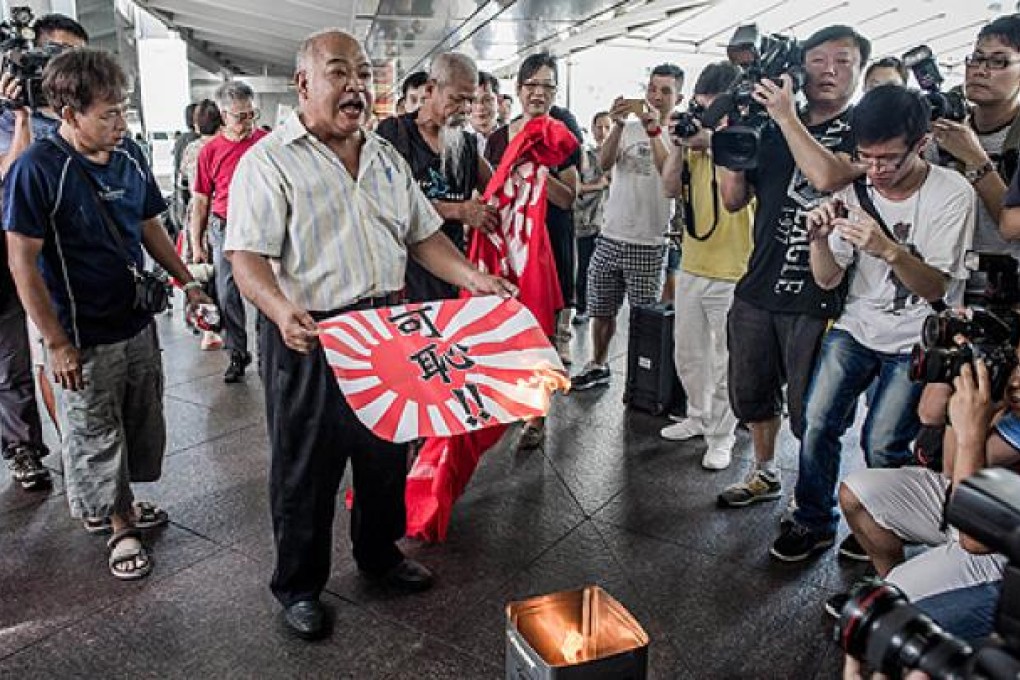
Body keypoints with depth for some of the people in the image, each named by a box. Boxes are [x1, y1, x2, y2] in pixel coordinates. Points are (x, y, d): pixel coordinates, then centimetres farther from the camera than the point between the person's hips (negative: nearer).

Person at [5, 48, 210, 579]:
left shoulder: (128, 154, 1)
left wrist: (186, 282, 8)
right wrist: (57, 344, -17)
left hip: (138, 321, 6)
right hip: (85, 338, -6)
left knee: (143, 424, 19)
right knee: (97, 436, 9)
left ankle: (118, 502, 41)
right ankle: (118, 525, 28)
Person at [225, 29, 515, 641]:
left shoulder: (387, 158, 13)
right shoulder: (269, 161, -8)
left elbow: (423, 234, 15)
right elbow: (247, 255, -17)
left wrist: (474, 279, 0)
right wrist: (282, 311, -35)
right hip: (309, 337, -6)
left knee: (387, 451, 19)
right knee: (305, 468, 7)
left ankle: (380, 553, 41)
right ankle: (299, 585, 28)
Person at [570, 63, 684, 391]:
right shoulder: (629, 129, 9)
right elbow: (604, 163, -7)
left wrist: (654, 131, -26)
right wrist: (618, 125, -22)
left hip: (648, 244, -4)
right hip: (610, 237, 4)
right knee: (601, 311, 13)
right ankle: (598, 367, 30)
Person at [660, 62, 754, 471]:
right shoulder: (697, 138, 10)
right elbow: (671, 188, 5)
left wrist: (711, 142, -25)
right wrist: (679, 145, -7)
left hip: (733, 273, -6)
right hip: (692, 267, 7)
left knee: (725, 363, 3)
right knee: (687, 354, 17)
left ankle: (721, 437, 17)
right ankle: (699, 416, 36)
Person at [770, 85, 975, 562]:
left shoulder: (951, 193, -13)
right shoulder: (854, 193, -3)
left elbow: (935, 289, -17)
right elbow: (828, 280, -1)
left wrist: (889, 249, -35)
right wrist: (819, 239, -23)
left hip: (916, 342, -3)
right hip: (857, 327, 3)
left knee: (881, 443, -10)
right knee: (817, 421, -8)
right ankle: (814, 523, 12)